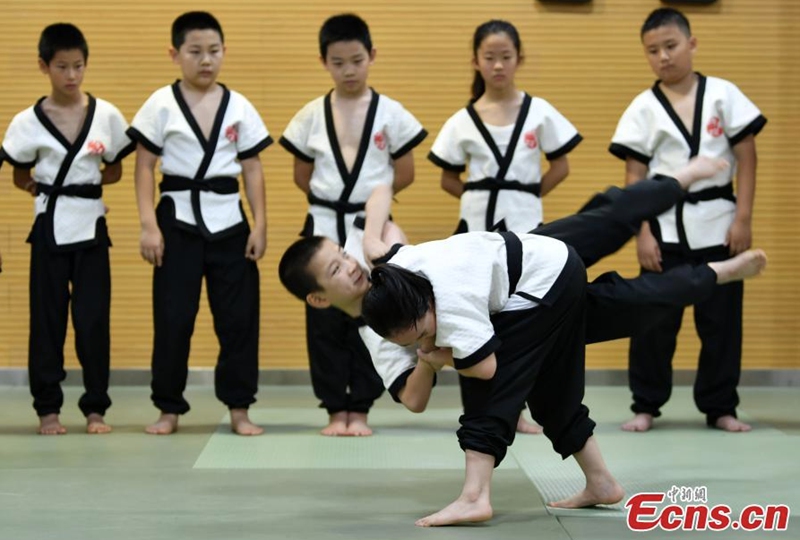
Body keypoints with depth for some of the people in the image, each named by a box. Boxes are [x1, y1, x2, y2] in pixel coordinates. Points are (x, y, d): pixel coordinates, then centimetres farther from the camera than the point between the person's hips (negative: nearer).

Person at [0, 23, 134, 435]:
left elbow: (114, 172, 9)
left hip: (91, 225, 1)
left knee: (93, 318, 1)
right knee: (47, 318, 3)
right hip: (50, 226, -1)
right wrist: (46, 188, -7)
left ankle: (95, 407, 10)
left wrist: (85, 183, -3)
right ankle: (48, 408, 13)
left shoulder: (106, 115, 0)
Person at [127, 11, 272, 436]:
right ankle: (169, 408, 12)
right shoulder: (161, 104, -1)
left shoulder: (239, 107, 5)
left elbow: (252, 169, 7)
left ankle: (238, 408, 12)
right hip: (179, 220, -2)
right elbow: (144, 168, -1)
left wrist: (260, 224, 1)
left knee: (238, 318, 2)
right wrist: (148, 225, -9)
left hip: (229, 222, 2)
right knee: (173, 319, -1)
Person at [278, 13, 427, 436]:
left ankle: (359, 410, 12)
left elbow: (404, 174, 2)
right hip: (325, 228, 1)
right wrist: (333, 201, 2)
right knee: (325, 322, 2)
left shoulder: (390, 113, -2)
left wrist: (368, 199, 2)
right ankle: (335, 410, 11)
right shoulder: (312, 115, 1)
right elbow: (302, 175, 9)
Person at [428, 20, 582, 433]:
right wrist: (482, 197, -3)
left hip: (524, 226, 0)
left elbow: (560, 167, 6)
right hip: (477, 226, 1)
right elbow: (448, 179, 9)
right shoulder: (463, 121, 2)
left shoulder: (539, 112, 0)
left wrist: (526, 196, -3)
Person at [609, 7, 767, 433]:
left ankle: (719, 407, 19)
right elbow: (634, 176, -1)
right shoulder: (644, 108, 0)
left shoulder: (723, 94, -1)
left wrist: (743, 218, -5)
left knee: (721, 321, 6)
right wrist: (642, 234, -7)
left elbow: (746, 158, 0)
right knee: (655, 322, 1)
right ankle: (646, 406, 14)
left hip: (718, 226, 0)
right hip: (666, 227, 0)